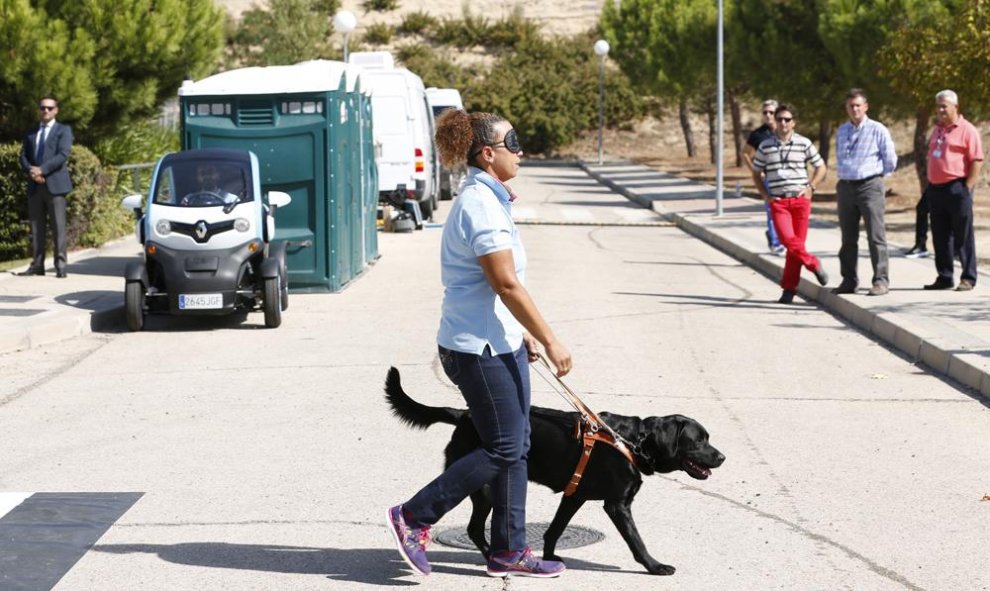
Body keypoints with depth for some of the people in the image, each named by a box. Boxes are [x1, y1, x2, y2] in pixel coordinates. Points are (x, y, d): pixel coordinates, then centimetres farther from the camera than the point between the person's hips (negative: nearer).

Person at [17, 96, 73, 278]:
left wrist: (41, 170, -15)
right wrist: (31, 171, -8)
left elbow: (63, 155, -8)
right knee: (37, 227, 3)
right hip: (35, 186, 4)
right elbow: (23, 156, 13)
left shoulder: (63, 130, 6)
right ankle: (37, 265, 4)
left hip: (55, 184, -4)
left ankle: (61, 266, -8)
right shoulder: (31, 133, 20)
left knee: (58, 227, -7)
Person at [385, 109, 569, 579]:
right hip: (480, 348, -10)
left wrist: (523, 334, 24)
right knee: (503, 449, -5)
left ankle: (509, 550, 17)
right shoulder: (481, 205, -19)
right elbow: (506, 284, -21)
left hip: (499, 342, 10)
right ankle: (413, 517, 3)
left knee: (515, 447, 11)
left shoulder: (487, 199, 14)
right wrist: (550, 341, -17)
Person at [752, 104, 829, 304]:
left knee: (797, 242, -1)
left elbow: (821, 167, 12)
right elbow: (756, 173, 15)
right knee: (787, 239, -18)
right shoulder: (766, 146, 5)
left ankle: (789, 288, 8)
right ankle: (814, 264, 6)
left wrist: (811, 187, -1)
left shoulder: (804, 144, 4)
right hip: (778, 201, 0)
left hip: (800, 199, 0)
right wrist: (765, 195, 3)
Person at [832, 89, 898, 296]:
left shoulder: (877, 130, -2)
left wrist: (874, 175, 10)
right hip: (846, 186, 5)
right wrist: (843, 176, 15)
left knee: (876, 236, -7)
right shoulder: (841, 131, 14)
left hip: (870, 186, -5)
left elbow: (890, 161, 2)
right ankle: (849, 281, 17)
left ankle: (881, 280, -6)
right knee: (848, 238, 9)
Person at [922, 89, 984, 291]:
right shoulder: (938, 130, 18)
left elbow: (977, 160, -12)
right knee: (940, 237, 9)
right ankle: (944, 277, 15)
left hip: (957, 189, -8)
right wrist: (929, 186, 16)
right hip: (936, 189, 8)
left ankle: (968, 278, 2)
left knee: (963, 236, -3)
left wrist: (967, 188, -16)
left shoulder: (967, 130, -7)